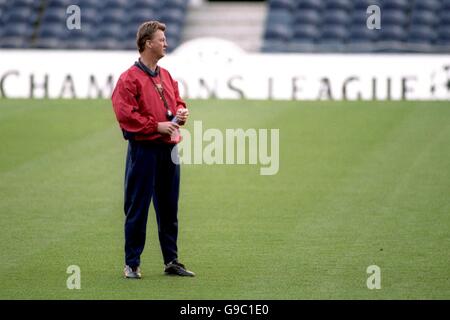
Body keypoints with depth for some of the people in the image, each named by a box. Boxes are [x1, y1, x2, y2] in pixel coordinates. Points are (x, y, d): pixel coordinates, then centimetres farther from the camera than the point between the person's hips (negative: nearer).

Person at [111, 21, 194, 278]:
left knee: (169, 208, 12)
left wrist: (181, 113, 1)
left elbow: (177, 101, 24)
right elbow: (125, 115, -16)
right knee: (137, 208, -1)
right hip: (144, 149, -7)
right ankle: (132, 264, 4)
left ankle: (172, 261, 19)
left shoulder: (166, 76, 15)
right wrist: (157, 126, -18)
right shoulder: (130, 78, -9)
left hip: (169, 149, 7)